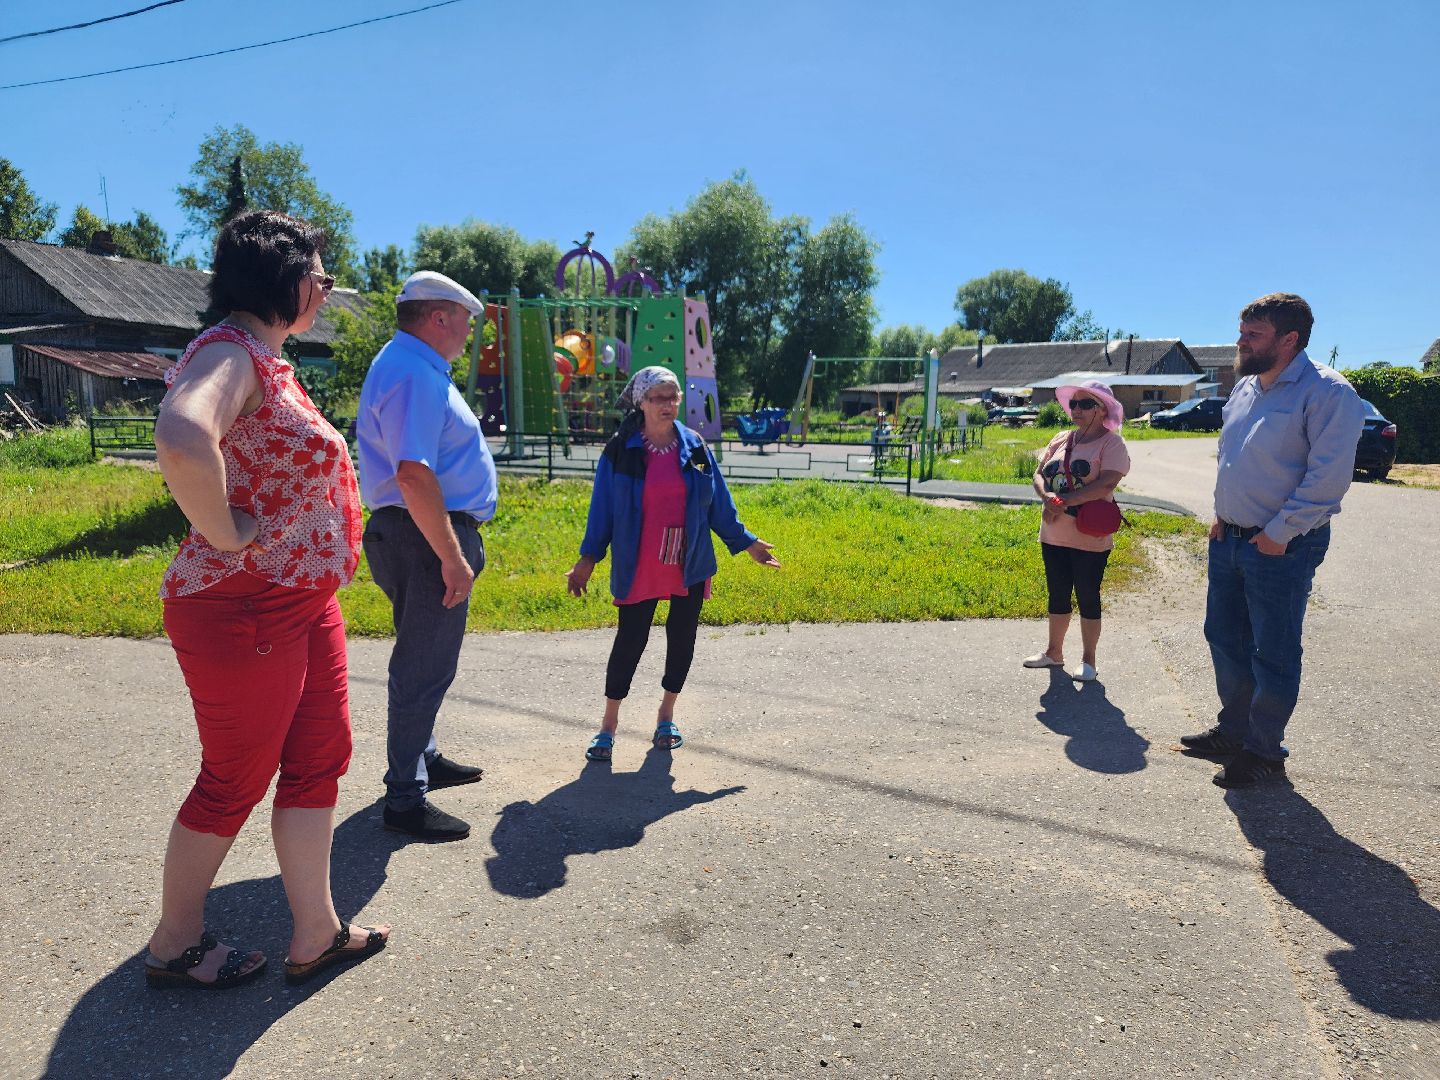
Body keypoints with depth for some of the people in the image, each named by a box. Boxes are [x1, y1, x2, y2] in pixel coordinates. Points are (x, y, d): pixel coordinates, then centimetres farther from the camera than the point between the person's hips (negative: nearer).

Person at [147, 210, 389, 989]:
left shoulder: (266, 360, 13)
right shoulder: (229, 353, -18)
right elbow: (181, 438, -41)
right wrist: (225, 537, -27)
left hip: (305, 598, 10)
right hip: (243, 611, -10)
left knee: (320, 759, 15)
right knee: (236, 780, 7)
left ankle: (316, 935, 30)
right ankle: (174, 946, 32)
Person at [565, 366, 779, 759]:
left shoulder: (695, 447, 4)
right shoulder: (620, 451, -3)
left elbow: (718, 505, 10)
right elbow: (602, 509, 0)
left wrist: (745, 542, 10)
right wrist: (588, 557, -4)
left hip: (690, 566, 3)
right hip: (639, 569, -3)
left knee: (682, 639, 9)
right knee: (630, 640, 1)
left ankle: (666, 716, 28)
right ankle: (609, 724, 16)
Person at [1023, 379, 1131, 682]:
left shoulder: (1112, 443, -9)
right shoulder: (1061, 440, 11)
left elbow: (1106, 484, -22)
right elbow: (1039, 474, 7)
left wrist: (1064, 501, -23)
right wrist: (1047, 496, -14)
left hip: (1090, 539, -6)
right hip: (1053, 535, 6)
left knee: (1087, 598, 5)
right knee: (1057, 595, 16)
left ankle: (1088, 660, 18)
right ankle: (1054, 652, 30)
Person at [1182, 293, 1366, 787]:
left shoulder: (1327, 392, -16)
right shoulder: (1245, 386, 9)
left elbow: (1328, 478, -21)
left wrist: (1278, 534, -18)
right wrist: (1220, 514, 9)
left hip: (1280, 547, -8)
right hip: (1228, 538, 8)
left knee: (1273, 655, 4)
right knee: (1225, 637, 17)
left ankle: (1263, 752, 19)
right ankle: (1233, 731, 34)